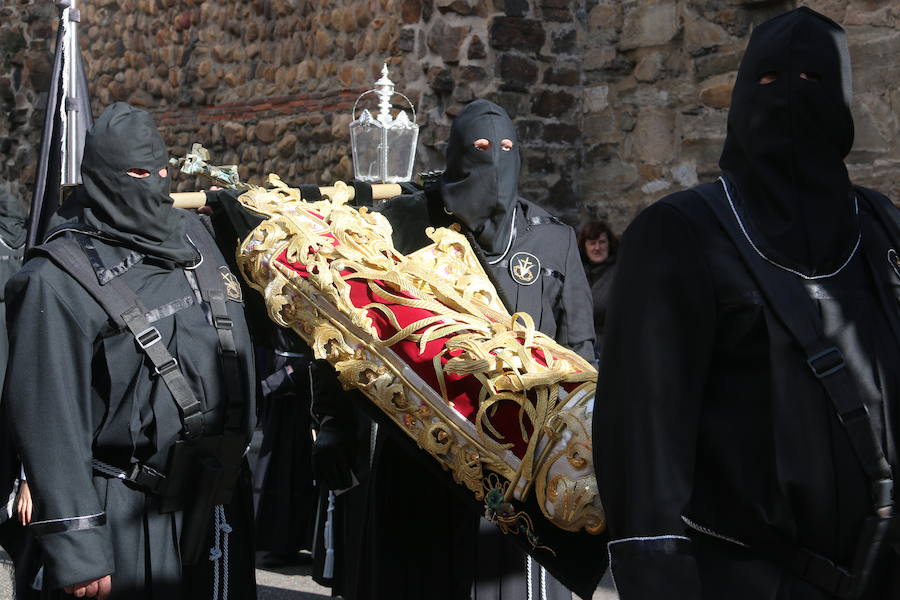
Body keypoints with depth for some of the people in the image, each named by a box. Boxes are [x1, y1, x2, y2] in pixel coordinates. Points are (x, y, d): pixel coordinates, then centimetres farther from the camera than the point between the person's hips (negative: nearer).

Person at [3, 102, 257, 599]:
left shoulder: (193, 237, 8)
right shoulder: (60, 281, -13)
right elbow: (51, 424, -16)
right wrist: (75, 549, -18)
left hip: (220, 500, 7)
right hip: (129, 520, -6)